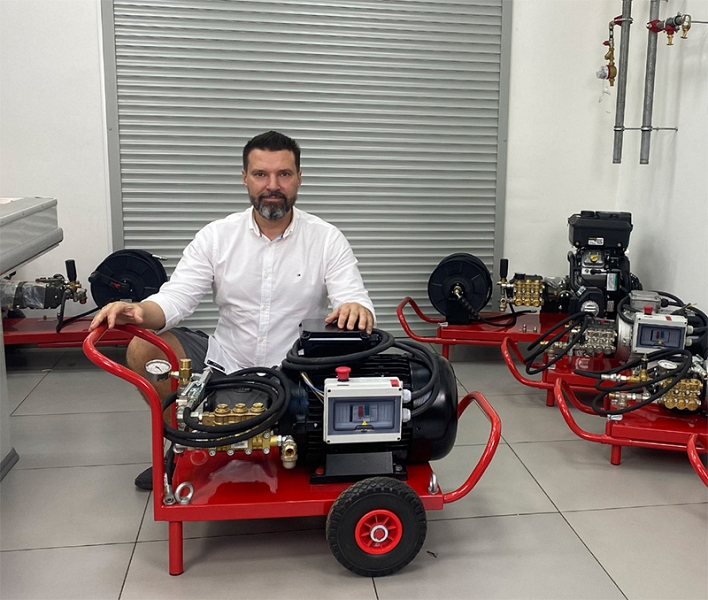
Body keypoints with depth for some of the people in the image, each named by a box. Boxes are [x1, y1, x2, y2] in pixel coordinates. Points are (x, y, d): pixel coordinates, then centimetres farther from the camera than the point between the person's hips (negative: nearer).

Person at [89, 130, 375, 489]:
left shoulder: (327, 239, -5)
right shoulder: (217, 236, 0)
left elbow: (354, 300, -13)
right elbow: (176, 297, -7)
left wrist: (356, 309, -40)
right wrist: (138, 312, -31)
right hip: (225, 362, 2)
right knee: (142, 349, -15)